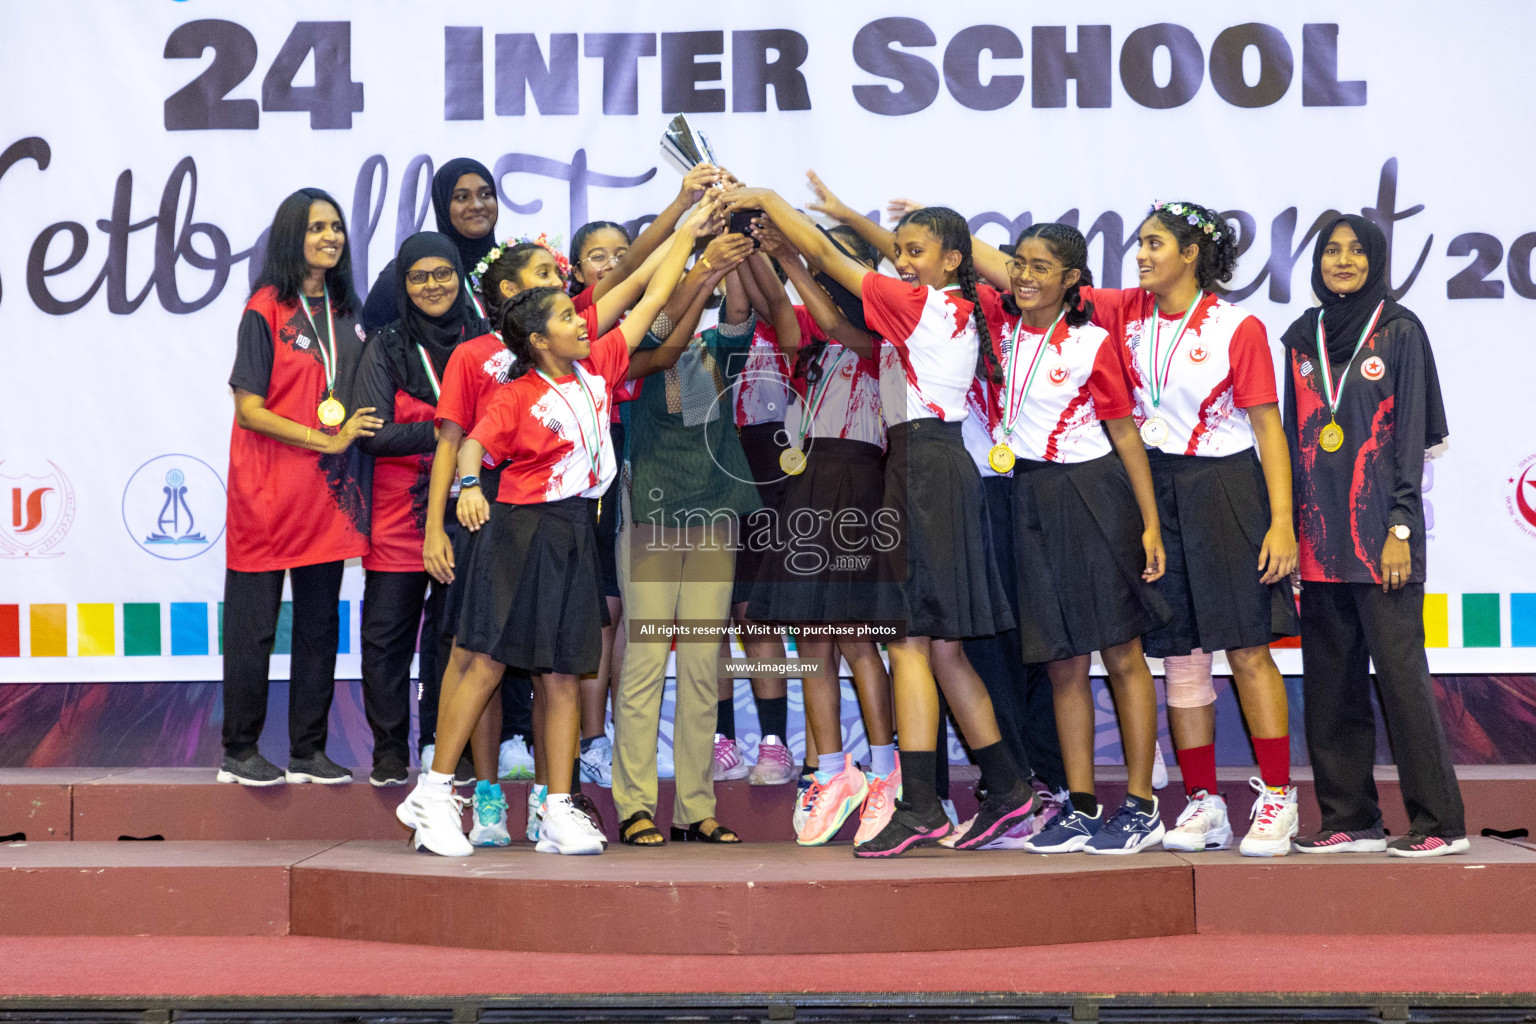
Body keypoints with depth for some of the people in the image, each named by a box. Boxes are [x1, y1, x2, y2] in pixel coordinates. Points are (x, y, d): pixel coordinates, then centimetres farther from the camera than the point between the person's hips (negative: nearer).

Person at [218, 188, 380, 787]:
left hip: (328, 488, 6)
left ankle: (308, 752, 15)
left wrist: (354, 434, 4)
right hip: (268, 489, -6)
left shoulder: (345, 311, 13)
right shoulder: (266, 310, -7)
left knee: (320, 623, 8)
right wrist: (326, 439, -14)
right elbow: (249, 408, -11)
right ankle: (239, 753, 8)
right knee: (254, 624, 0)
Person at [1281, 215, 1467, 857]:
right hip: (1319, 532, 5)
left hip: (1379, 526, -5)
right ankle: (1350, 820, 13)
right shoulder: (1302, 338, 13)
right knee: (1330, 678, 6)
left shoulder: (1399, 330, 0)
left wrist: (1400, 528, -11)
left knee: (1399, 670, -8)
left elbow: (1412, 434, -4)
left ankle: (1440, 823, -4)